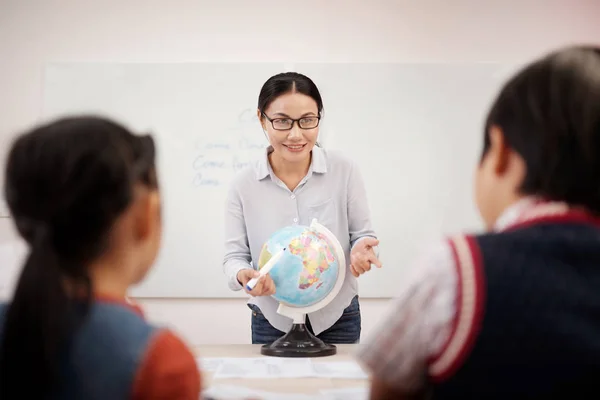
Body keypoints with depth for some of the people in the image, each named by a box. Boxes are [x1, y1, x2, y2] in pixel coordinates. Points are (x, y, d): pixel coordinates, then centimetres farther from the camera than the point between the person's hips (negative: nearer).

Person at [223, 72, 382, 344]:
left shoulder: (345, 171, -10)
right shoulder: (243, 185, -8)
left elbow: (362, 235, -1)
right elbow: (235, 254, -3)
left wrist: (361, 250, -24)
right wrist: (243, 274, -26)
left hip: (337, 319, 0)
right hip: (272, 322, 0)